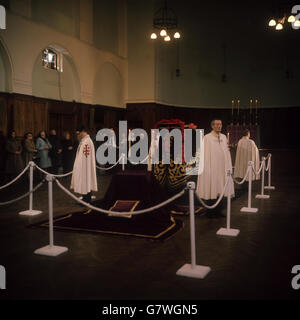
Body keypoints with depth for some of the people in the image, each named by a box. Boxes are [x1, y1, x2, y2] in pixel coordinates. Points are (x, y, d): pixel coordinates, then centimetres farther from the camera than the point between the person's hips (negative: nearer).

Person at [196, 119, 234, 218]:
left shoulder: (224, 137, 12)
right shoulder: (207, 137, -5)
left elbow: (226, 152, 15)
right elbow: (205, 153, -8)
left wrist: (228, 167, 10)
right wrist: (207, 168, -14)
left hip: (222, 168, 5)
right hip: (212, 168, -5)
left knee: (221, 189, 7)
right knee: (211, 190, -1)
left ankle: (218, 211, 17)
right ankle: (211, 212, 9)